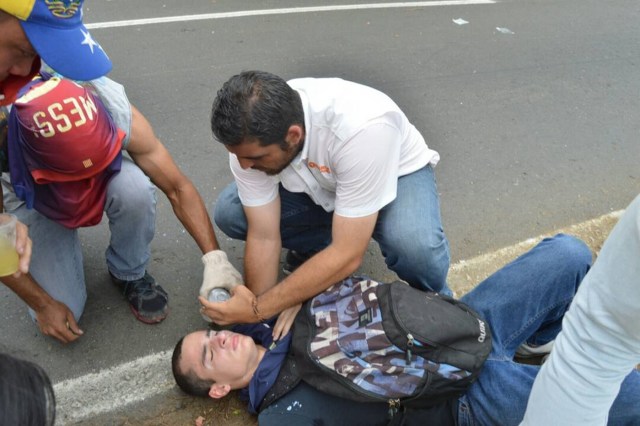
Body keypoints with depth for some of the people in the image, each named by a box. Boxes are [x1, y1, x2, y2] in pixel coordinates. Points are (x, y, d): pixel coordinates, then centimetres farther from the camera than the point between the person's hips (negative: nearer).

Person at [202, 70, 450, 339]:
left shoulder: (361, 129, -41)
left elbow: (347, 255, -37)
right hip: (317, 182, 5)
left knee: (415, 246, -37)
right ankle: (314, 250, 10)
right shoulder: (251, 137, -26)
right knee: (228, 213, -16)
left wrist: (256, 309, -33)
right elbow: (262, 236, -18)